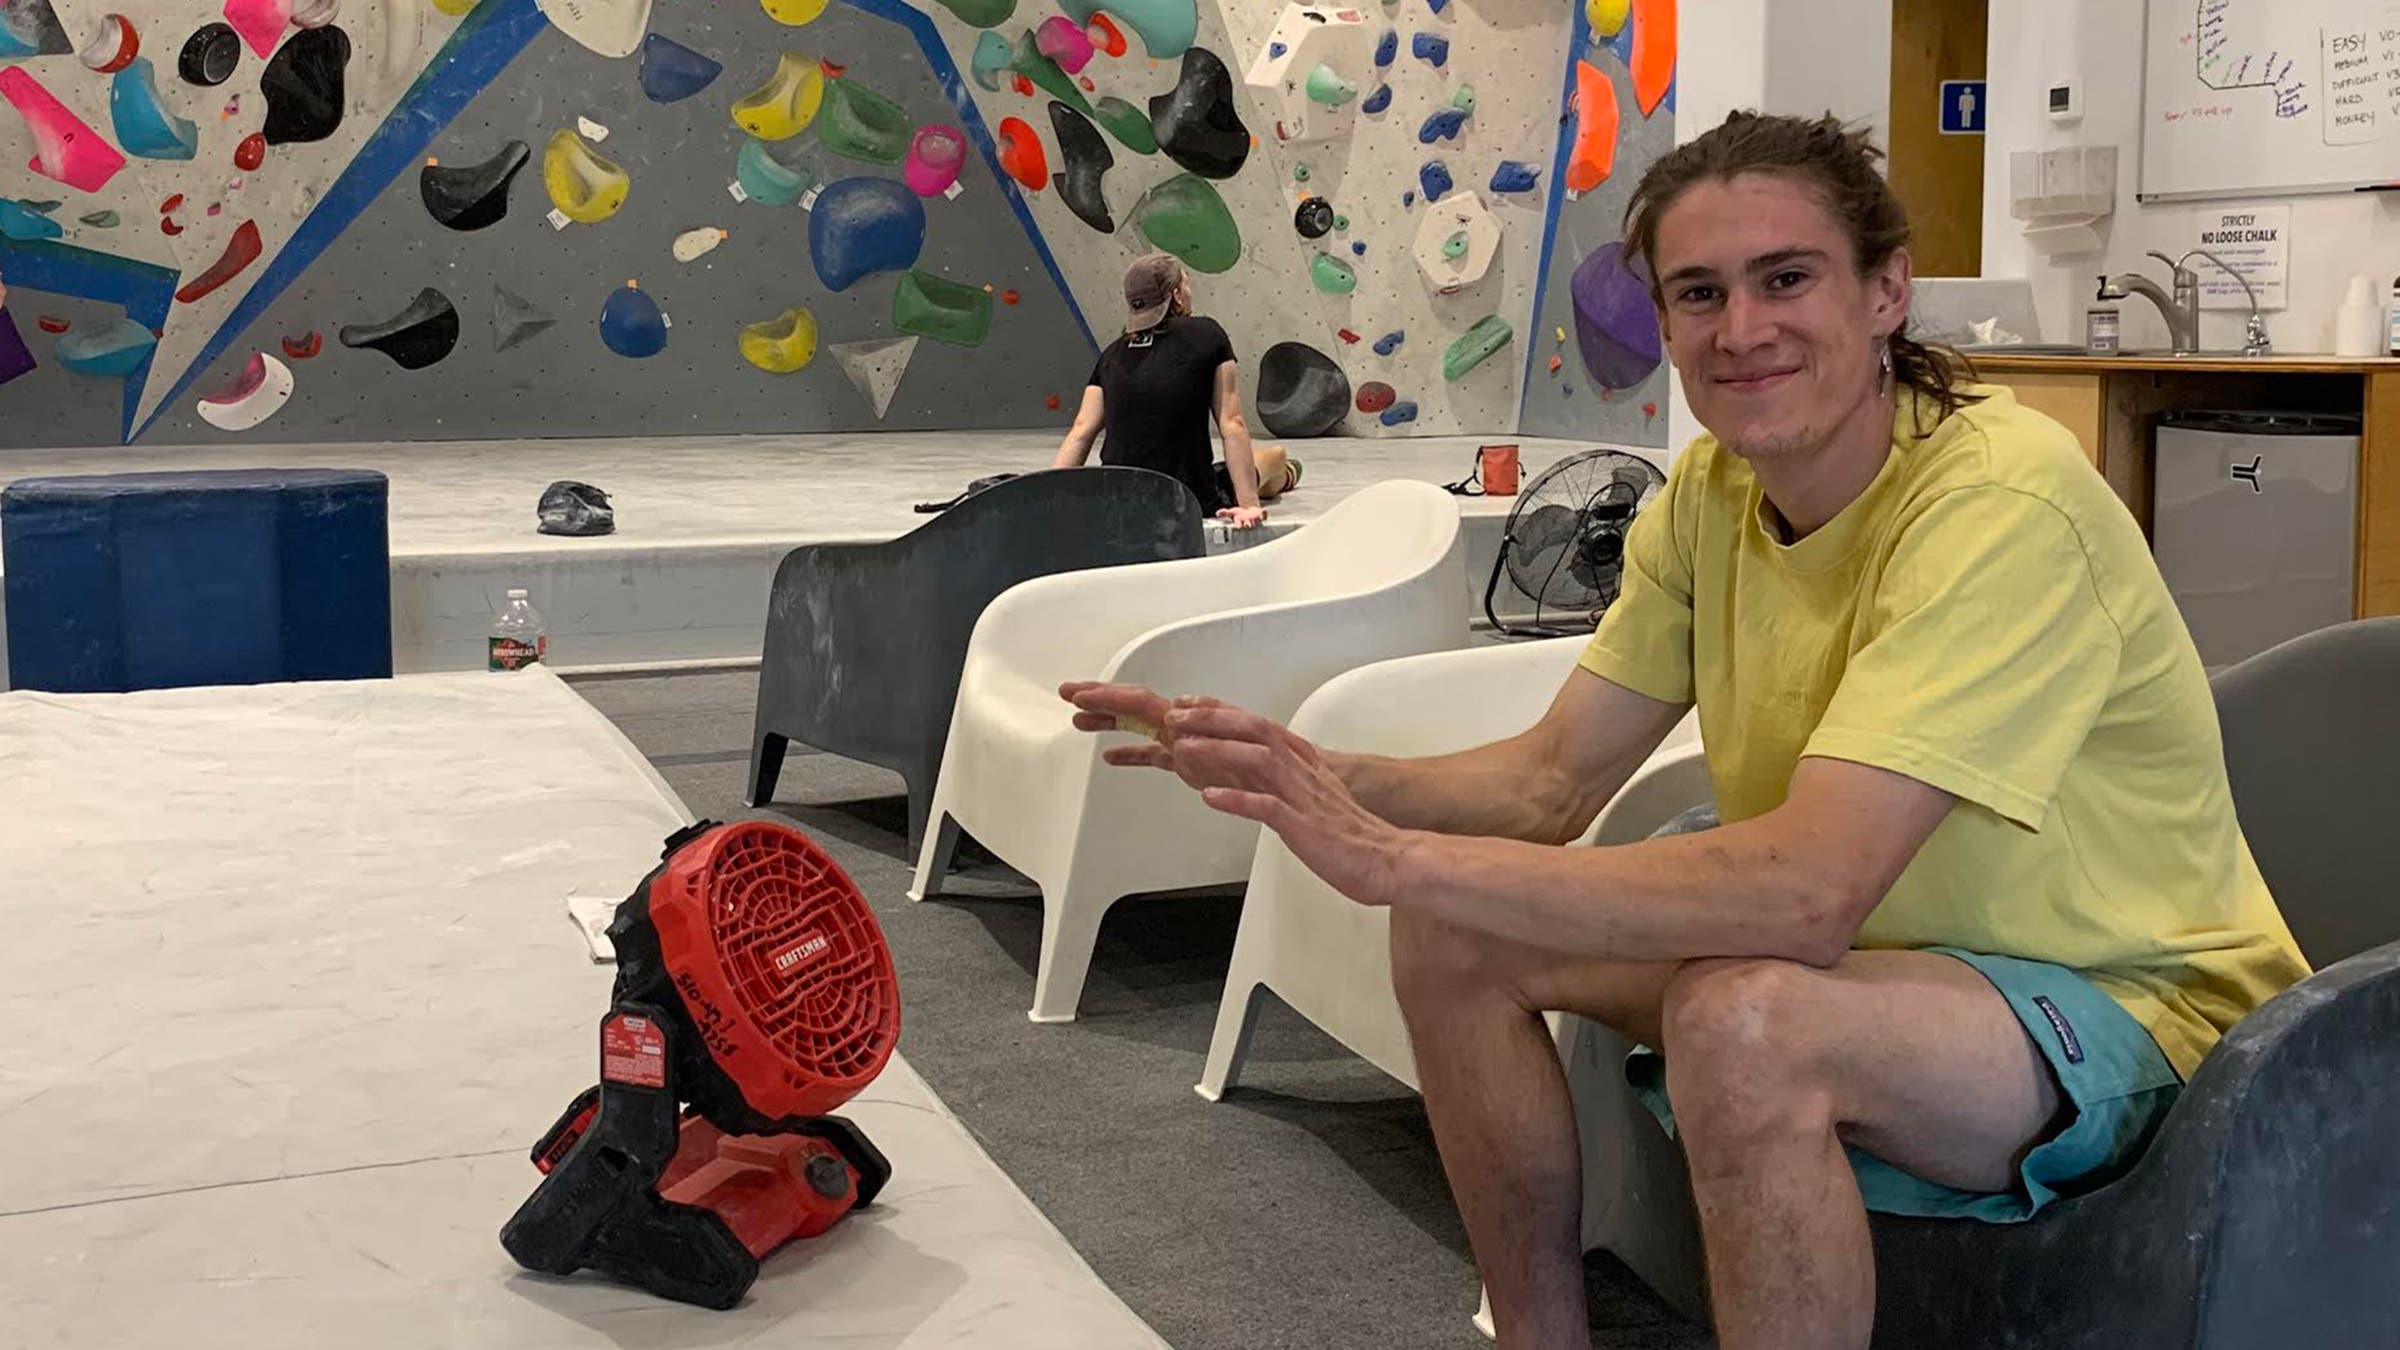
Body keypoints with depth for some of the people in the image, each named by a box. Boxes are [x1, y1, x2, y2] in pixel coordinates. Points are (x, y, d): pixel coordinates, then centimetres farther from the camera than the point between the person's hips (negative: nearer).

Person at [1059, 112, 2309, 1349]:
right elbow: (1552, 781, -2)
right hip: (1872, 948, 7)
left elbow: (1807, 889, -37)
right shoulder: (1711, 492, -3)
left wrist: (1400, 860, -36)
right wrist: (1310, 776, -19)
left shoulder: (2001, 500, -27)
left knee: (1741, 1018, -35)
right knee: (1455, 934, -5)